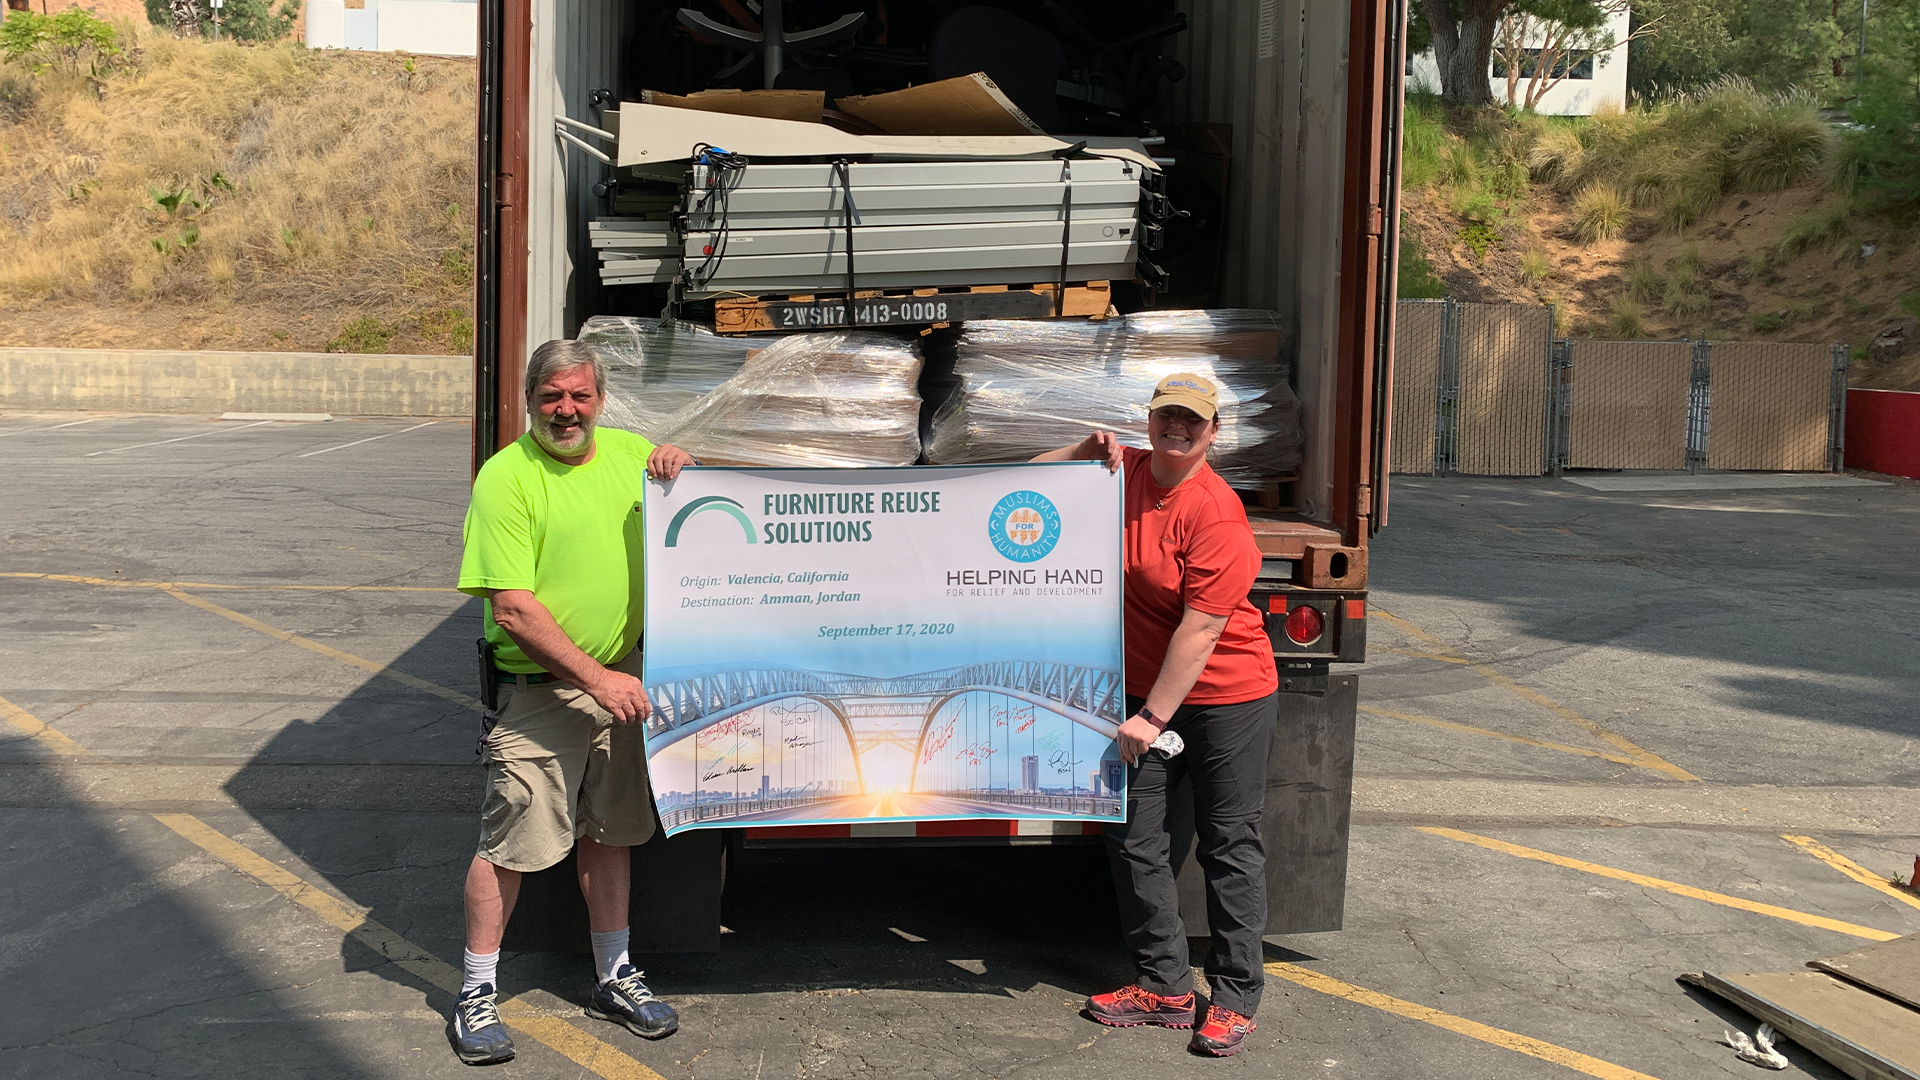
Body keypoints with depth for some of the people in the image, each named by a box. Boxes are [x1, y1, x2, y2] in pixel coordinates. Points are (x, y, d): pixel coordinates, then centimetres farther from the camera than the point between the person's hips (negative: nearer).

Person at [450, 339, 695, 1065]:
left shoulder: (627, 452, 6)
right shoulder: (506, 476, -12)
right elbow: (512, 607, -17)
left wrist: (678, 465, -4)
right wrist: (596, 678, -20)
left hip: (620, 682, 6)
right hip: (540, 690, -5)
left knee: (609, 834, 16)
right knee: (510, 844, -1)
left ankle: (614, 977, 29)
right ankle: (477, 994, 15)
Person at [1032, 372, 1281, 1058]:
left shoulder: (1215, 510, -19)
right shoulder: (1126, 472, 2)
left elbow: (1201, 627, -22)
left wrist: (1154, 716, -21)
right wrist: (1090, 449, -4)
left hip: (1226, 698, -6)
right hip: (1144, 693, 7)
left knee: (1229, 845, 4)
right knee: (1132, 839, 7)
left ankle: (1235, 997, 15)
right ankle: (1165, 987, 20)